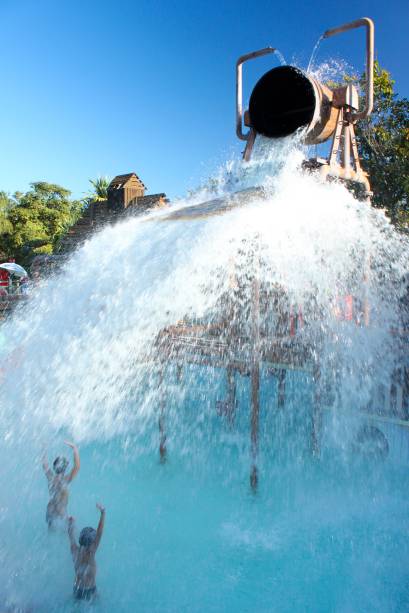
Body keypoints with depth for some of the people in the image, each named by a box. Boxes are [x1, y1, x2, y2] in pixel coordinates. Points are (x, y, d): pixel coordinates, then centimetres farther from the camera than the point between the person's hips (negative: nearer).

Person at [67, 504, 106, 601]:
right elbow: (99, 533, -37)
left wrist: (71, 522, 22)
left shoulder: (75, 550, -13)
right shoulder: (90, 553, -27)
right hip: (90, 591, -5)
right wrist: (103, 513, -41)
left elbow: (70, 533, 5)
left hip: (77, 590, 6)